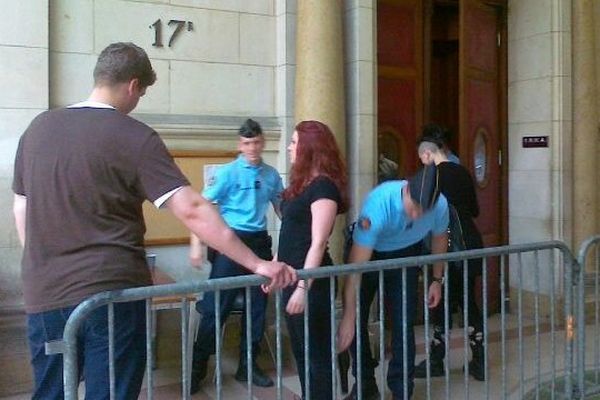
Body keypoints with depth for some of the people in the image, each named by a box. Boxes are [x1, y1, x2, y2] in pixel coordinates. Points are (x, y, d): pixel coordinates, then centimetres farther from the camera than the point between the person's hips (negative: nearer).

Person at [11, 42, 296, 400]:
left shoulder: (38, 128, 7)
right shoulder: (135, 137, -11)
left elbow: (22, 210, 15)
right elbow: (192, 211, -18)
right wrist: (257, 264, -16)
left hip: (44, 293, 6)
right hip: (113, 290, -5)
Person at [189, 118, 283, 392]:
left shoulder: (271, 175, 7)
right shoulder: (227, 172, -6)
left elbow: (282, 208, 19)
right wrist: (196, 245, -20)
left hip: (259, 243, 5)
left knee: (257, 306, 11)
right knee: (217, 307, -3)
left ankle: (248, 365, 26)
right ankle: (197, 368, 11)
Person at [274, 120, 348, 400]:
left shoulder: (323, 186, -16)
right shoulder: (302, 182, 12)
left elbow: (318, 244, -21)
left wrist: (303, 287, -23)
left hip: (310, 279, -9)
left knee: (317, 352, 3)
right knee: (300, 349, 18)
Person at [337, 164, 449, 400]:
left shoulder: (440, 205, -27)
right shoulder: (378, 203, -40)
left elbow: (439, 237, -1)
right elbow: (356, 266, -39)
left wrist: (437, 279, 6)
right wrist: (348, 317, -38)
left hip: (406, 255, 2)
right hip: (368, 253, -2)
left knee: (404, 324, -4)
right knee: (356, 320, -3)